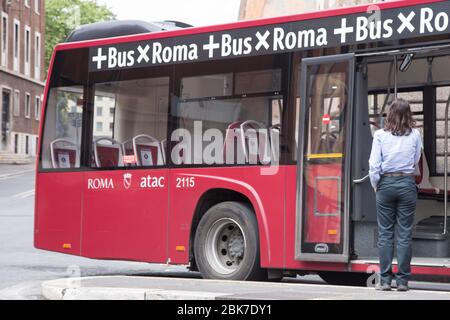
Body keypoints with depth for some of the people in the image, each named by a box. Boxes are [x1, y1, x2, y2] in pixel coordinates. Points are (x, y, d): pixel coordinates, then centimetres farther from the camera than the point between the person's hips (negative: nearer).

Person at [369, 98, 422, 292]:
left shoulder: (380, 135, -4)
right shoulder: (415, 135, -1)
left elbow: (374, 165, -5)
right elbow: (416, 161, 10)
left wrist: (376, 186, 7)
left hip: (386, 183, 0)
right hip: (407, 183, 0)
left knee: (385, 234, 4)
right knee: (405, 234, 3)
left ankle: (385, 279, 4)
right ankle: (402, 280, 4)